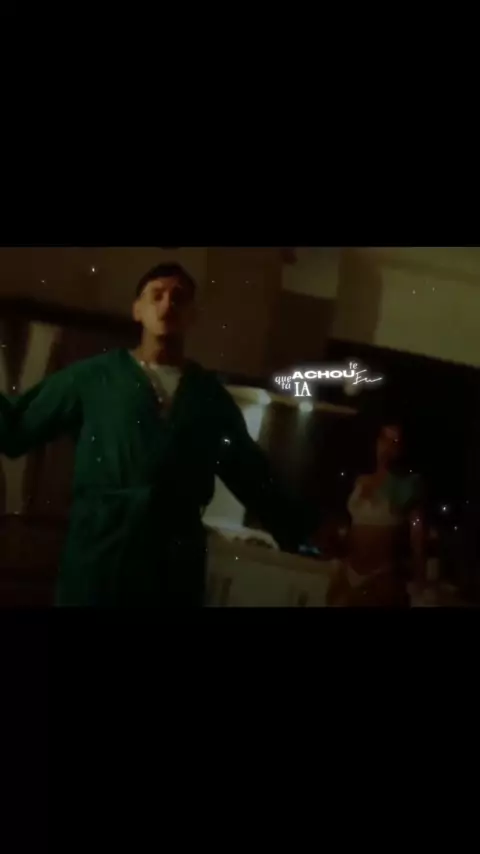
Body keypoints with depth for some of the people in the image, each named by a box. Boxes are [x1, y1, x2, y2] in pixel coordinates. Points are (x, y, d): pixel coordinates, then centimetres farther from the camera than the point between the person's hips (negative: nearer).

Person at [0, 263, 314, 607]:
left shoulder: (210, 393, 8)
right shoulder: (93, 376, 3)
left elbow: (253, 475, 9)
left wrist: (304, 532, 6)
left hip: (178, 562, 2)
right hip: (99, 554, -2)